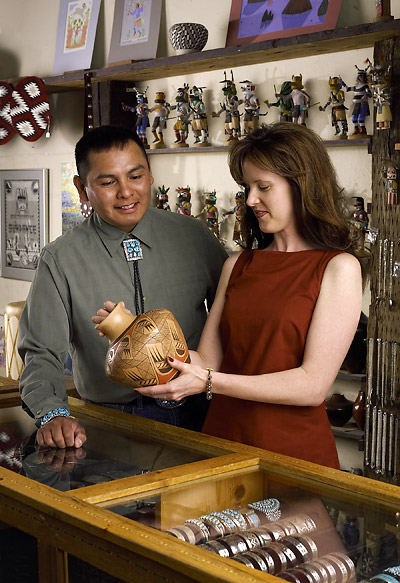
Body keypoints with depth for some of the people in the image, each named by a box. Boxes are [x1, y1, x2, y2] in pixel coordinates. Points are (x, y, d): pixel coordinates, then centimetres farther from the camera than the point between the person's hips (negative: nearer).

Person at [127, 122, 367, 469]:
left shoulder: (339, 268, -7)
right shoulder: (237, 266, 10)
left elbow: (313, 386, -15)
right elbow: (208, 360, 6)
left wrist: (208, 383, -19)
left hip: (294, 451, -4)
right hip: (223, 445, 4)